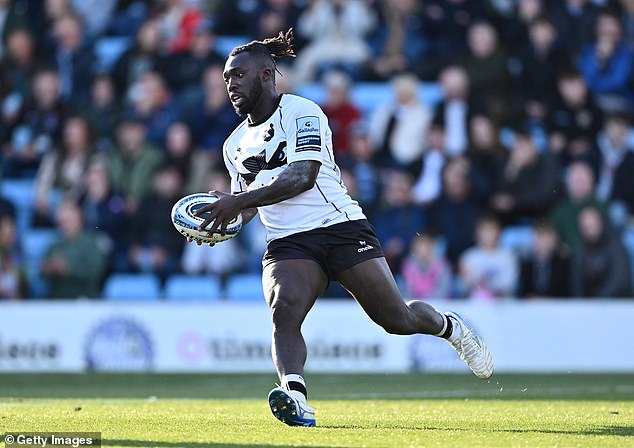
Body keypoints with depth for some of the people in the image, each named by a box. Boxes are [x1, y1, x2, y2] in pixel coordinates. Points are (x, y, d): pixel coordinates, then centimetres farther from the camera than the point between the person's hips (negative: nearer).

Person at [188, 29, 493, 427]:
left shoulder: (301, 112, -5)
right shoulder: (236, 144, 18)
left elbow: (303, 175, -18)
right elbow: (247, 206, 24)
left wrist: (238, 200, -23)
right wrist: (221, 223, 0)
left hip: (340, 227, -4)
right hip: (287, 245, 4)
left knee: (398, 319, -3)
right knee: (284, 309, -28)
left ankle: (451, 328, 30)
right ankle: (296, 400, -44)